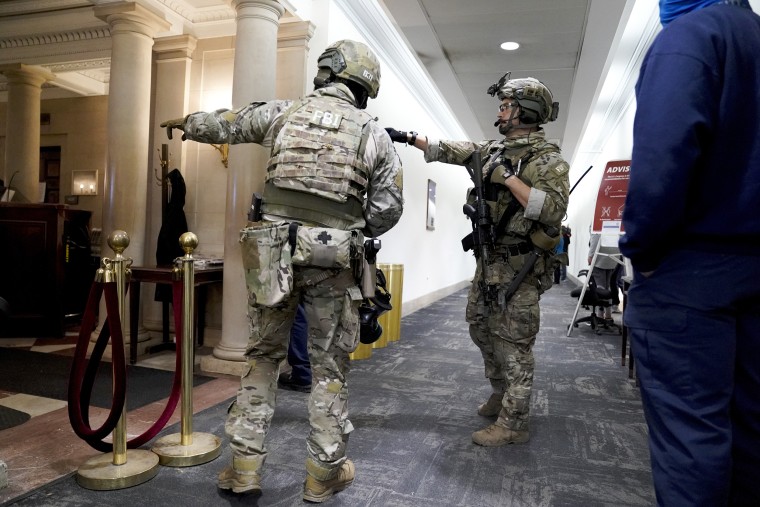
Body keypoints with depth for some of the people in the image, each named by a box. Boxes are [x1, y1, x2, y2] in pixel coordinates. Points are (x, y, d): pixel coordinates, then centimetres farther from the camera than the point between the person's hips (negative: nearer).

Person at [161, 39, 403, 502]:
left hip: (274, 251, 2)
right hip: (333, 258, -1)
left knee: (264, 355, 16)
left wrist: (186, 122, 43)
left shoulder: (284, 113, 7)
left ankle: (245, 466, 22)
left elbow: (223, 124, 22)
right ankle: (324, 473, 22)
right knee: (330, 366, 10)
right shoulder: (373, 133, 4)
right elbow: (389, 206, 1)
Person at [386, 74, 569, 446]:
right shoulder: (493, 150, 11)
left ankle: (512, 424, 9)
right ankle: (501, 394, 37)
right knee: (480, 328, 18)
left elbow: (553, 210, -25)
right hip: (489, 260, 8)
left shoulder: (548, 159, -12)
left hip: (519, 266, -8)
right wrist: (409, 137, 11)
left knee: (513, 344, -2)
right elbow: (448, 151, 16)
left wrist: (508, 177, -24)